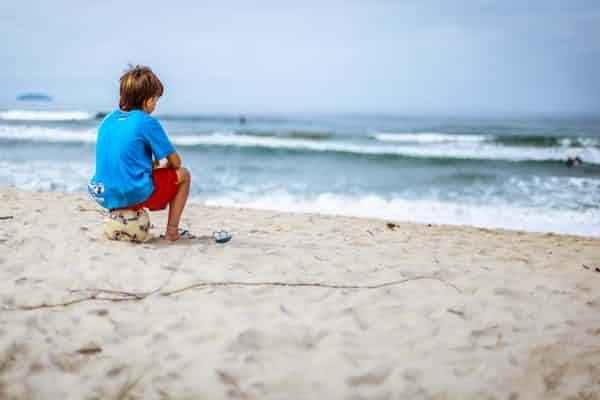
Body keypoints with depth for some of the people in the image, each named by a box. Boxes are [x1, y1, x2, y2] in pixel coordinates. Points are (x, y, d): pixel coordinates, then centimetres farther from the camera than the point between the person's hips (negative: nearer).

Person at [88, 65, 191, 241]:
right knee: (183, 175, 15)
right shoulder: (148, 123, -10)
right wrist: (162, 166, 20)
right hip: (135, 195, -7)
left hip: (105, 197, 7)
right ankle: (172, 231, 10)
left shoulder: (107, 120, 10)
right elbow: (175, 162, -3)